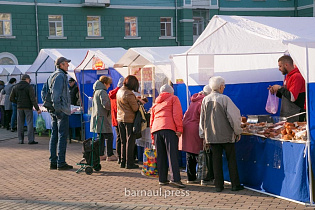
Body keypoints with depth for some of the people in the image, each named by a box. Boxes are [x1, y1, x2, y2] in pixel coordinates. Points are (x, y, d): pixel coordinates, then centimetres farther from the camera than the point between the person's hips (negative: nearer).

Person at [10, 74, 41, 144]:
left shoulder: (15, 87, 6)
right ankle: (31, 140, -5)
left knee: (20, 123, 8)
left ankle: (20, 140, 8)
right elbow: (33, 99, -15)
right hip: (28, 107, -4)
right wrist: (37, 109, -12)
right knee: (30, 123, -2)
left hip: (19, 107, 4)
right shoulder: (29, 87, -9)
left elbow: (11, 98, 6)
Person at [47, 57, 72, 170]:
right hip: (62, 110, -10)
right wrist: (58, 110, -20)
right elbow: (56, 94, -20)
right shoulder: (60, 76, -13)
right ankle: (61, 163, -6)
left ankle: (53, 161, 15)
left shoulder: (52, 76, 17)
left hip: (55, 112, 10)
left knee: (54, 136, 11)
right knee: (62, 136, -7)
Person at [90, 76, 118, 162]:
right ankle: (110, 155, -2)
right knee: (109, 137, -4)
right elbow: (105, 104, -23)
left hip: (97, 117, 10)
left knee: (101, 137, 13)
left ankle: (101, 155, 16)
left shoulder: (96, 91, 16)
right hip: (103, 117, -10)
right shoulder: (102, 92, -14)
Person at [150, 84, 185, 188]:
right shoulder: (173, 98, 14)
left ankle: (162, 179, 7)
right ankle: (175, 179, -20)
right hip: (169, 129, -5)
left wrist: (153, 138, 28)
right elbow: (177, 114, -2)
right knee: (172, 154, -11)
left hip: (156, 129, 5)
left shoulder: (156, 103, 30)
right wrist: (179, 129, -6)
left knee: (160, 156, 8)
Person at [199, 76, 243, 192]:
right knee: (231, 159, 6)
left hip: (211, 135, 4)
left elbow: (202, 119, 9)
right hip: (226, 135, -4)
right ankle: (235, 185, 9)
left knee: (216, 160, 8)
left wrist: (203, 135, 18)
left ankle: (219, 185, 8)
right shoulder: (224, 99, -11)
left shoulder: (205, 100, 3)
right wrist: (238, 131, 1)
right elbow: (233, 116, -10)